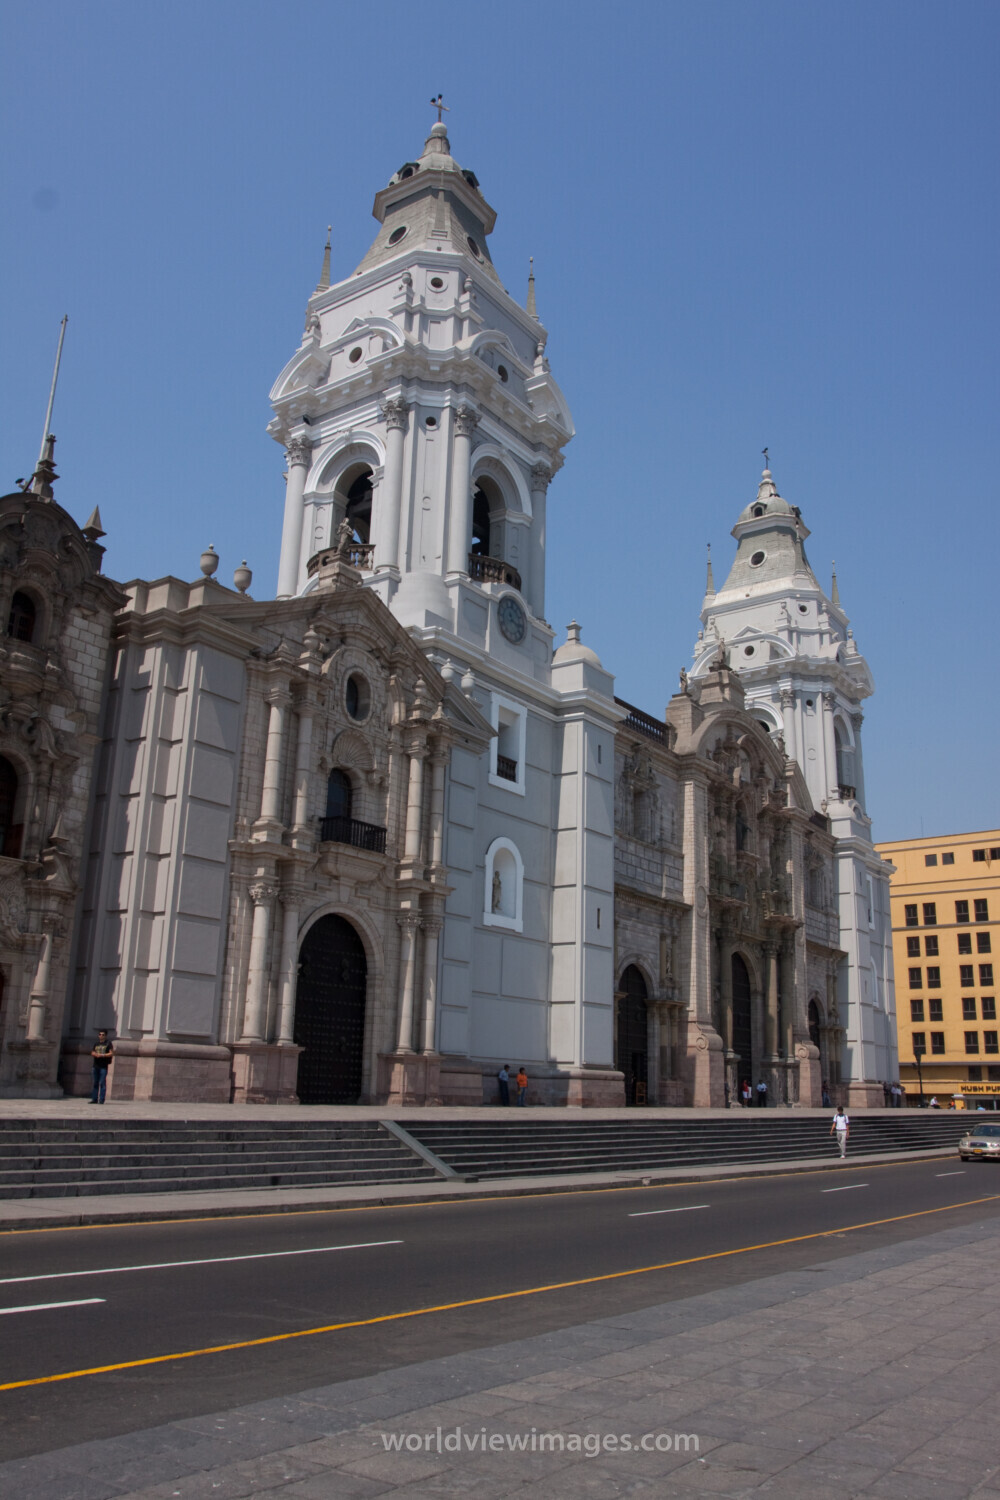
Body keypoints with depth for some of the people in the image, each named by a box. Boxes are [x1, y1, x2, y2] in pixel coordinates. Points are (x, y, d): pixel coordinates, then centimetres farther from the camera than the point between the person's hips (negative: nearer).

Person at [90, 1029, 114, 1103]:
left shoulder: (108, 1044, 2)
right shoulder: (96, 1044, 17)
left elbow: (111, 1053, -4)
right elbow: (92, 1053, 19)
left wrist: (102, 1055, -14)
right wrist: (95, 1054, -5)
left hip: (104, 1066, -5)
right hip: (96, 1065, 5)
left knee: (102, 1083, -8)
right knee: (95, 1083, 8)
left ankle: (101, 1100, -7)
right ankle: (94, 1099, 13)